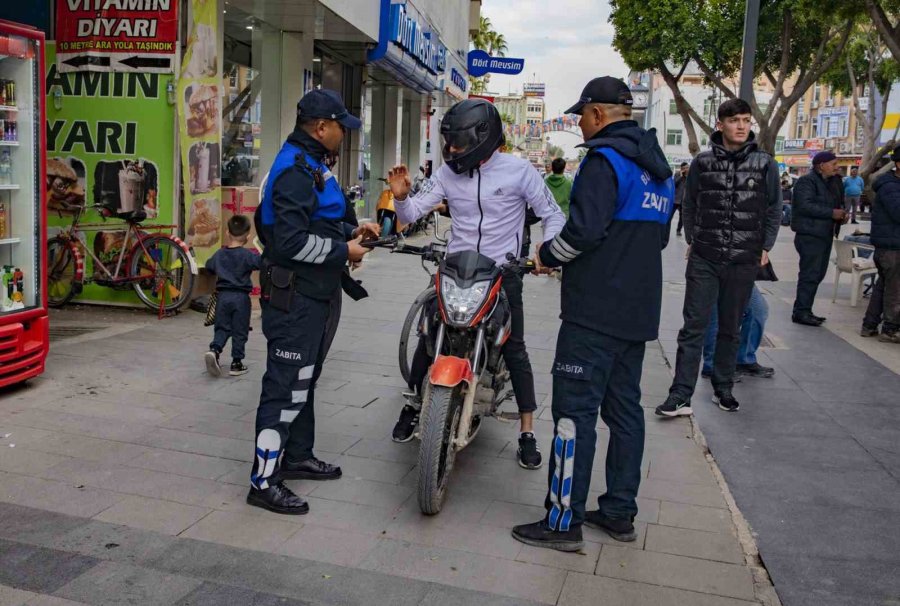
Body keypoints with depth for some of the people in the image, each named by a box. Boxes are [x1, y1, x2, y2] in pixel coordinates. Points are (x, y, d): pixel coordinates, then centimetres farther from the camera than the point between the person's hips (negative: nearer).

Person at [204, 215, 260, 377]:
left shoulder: (219, 254, 6)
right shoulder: (247, 254, -11)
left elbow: (209, 266, 22)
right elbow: (262, 262, -24)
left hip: (222, 295, 4)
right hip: (241, 297, -4)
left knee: (222, 328, 13)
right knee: (240, 332, 5)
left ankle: (214, 350, -12)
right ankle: (236, 363, 8)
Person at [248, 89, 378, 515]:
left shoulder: (310, 165, 16)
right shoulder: (296, 171, -19)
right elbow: (291, 241, -26)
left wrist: (349, 232, 11)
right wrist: (343, 251, -17)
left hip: (310, 296, 11)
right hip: (295, 298, -11)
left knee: (304, 379, 20)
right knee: (287, 386, -7)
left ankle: (296, 456, 35)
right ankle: (264, 482, 2)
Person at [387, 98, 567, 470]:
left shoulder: (518, 171, -6)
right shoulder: (448, 173, 3)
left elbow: (553, 215, -2)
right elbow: (412, 212, 2)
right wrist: (401, 196, -20)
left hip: (503, 273, -3)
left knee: (514, 351, -1)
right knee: (428, 339, 4)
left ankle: (527, 433, 10)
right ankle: (413, 405, 27)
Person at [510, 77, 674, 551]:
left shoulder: (604, 160, -12)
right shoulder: (658, 168, 18)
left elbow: (584, 231, -22)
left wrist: (548, 254, -3)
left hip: (596, 313, -9)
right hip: (638, 311, 10)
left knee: (574, 411, -4)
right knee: (624, 408, 14)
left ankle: (564, 520, 2)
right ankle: (619, 512, 23)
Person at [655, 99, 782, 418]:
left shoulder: (765, 163, 2)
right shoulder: (703, 162, 2)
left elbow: (773, 210, 9)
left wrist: (765, 247, 5)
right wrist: (692, 241, 5)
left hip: (744, 261, 1)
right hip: (704, 260, -1)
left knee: (730, 329, 12)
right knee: (693, 328, -3)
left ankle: (723, 389, 26)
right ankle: (681, 396, -1)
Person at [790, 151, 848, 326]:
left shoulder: (833, 182, 19)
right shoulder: (806, 181, -11)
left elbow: (838, 203, 29)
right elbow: (805, 205, -23)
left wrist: (842, 214, 7)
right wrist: (832, 213, -22)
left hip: (825, 235, 10)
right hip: (810, 235, -10)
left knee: (818, 273, 12)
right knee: (810, 274, -10)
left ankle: (804, 310, 20)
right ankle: (801, 312, -5)